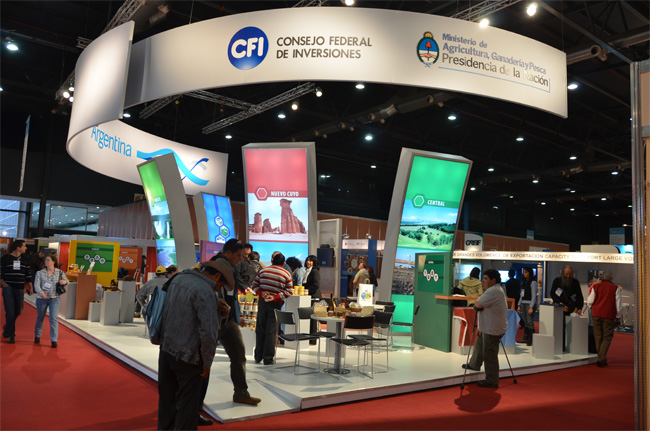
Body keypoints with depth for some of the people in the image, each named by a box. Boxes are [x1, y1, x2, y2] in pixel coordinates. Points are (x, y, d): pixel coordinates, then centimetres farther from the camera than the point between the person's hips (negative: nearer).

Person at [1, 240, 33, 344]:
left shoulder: (24, 259, 10)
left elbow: (27, 274, 15)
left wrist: (30, 286, 9)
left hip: (20, 288, 4)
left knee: (18, 311, 9)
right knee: (10, 312, -7)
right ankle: (11, 335, 2)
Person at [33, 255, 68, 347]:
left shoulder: (60, 272, 4)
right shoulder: (40, 273, 1)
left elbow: (66, 281, 14)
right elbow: (36, 285, -8)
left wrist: (64, 282, -12)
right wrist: (41, 293, -27)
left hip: (55, 298, -1)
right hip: (41, 298, 1)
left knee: (54, 318, -10)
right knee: (40, 318, 14)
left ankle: (54, 340, -6)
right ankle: (37, 336, 37)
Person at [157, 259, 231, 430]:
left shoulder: (178, 279, 5)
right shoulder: (205, 292, -21)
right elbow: (208, 331, -24)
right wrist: (207, 362, -12)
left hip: (166, 349, 8)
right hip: (186, 355, -8)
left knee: (166, 399, 21)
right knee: (187, 404, 7)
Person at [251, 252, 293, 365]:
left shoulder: (263, 271, 4)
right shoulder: (286, 274, -2)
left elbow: (254, 285, 4)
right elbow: (288, 292, -6)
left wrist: (261, 294, -5)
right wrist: (275, 297, -10)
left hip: (262, 303, 2)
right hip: (275, 305, -2)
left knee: (260, 329, 11)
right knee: (271, 331, 1)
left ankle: (258, 357, 18)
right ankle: (268, 359, 3)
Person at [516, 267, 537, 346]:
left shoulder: (533, 283, -6)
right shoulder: (524, 283, 16)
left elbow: (534, 296, -10)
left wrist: (531, 307, -15)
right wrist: (519, 305, 15)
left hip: (530, 304, -7)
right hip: (523, 304, 7)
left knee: (530, 322, -9)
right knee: (525, 322, 8)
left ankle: (531, 340, -6)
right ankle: (525, 338, 13)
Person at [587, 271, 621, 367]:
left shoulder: (595, 286, 4)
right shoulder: (615, 288, 1)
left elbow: (589, 302, 4)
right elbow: (618, 305, 1)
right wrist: (618, 317, 12)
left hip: (596, 315, 2)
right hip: (609, 316, -2)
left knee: (598, 337, 11)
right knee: (607, 337, 4)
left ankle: (601, 359, 20)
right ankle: (601, 359, -7)